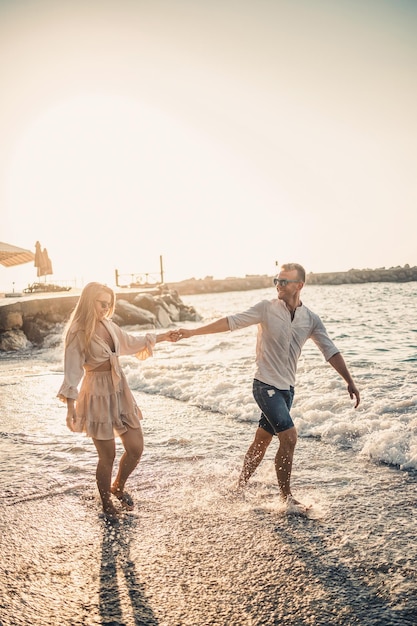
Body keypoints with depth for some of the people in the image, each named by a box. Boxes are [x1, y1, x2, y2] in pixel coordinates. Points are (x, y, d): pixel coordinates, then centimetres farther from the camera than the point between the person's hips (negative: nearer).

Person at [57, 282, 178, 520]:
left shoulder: (108, 325, 5)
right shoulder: (78, 333, -13)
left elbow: (129, 342, 22)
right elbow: (72, 371, -13)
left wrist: (160, 338, 25)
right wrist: (70, 407, -16)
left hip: (120, 390, 6)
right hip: (98, 394, -6)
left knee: (136, 448, 8)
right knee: (108, 456, 4)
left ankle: (119, 487, 37)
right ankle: (107, 503, 30)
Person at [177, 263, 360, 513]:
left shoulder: (311, 319, 2)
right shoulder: (267, 308, -8)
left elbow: (331, 351, 3)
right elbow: (231, 322, -9)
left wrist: (350, 381, -4)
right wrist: (193, 331, -14)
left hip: (287, 388, 5)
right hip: (266, 386, -5)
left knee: (262, 441, 14)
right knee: (289, 437, -13)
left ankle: (240, 488, 31)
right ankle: (287, 498, 2)